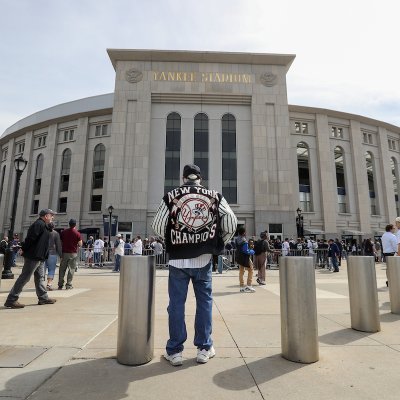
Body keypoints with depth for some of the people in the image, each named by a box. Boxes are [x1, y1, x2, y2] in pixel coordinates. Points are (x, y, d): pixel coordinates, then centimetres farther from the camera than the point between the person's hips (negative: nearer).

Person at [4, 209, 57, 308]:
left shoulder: (42, 225, 18)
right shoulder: (39, 224, -15)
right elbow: (30, 238, -22)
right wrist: (24, 250, -13)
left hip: (38, 257, 11)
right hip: (33, 256, -11)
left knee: (40, 277, 13)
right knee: (24, 277, -5)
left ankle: (43, 297, 21)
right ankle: (11, 300, 2)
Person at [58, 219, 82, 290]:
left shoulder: (63, 232, 3)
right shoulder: (77, 233, -6)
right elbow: (80, 244, -7)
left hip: (64, 253, 3)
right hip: (73, 253, -3)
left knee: (62, 269, 11)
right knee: (71, 269, 3)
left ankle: (60, 285, 14)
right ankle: (69, 285, 3)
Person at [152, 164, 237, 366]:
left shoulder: (171, 196, 0)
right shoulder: (215, 196, 3)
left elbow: (157, 226, 0)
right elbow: (231, 222, 1)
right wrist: (220, 242, 15)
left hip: (178, 259, -1)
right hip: (204, 259, 1)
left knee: (176, 303, 9)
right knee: (204, 301, 13)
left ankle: (175, 351, 19)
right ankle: (204, 348, 23)